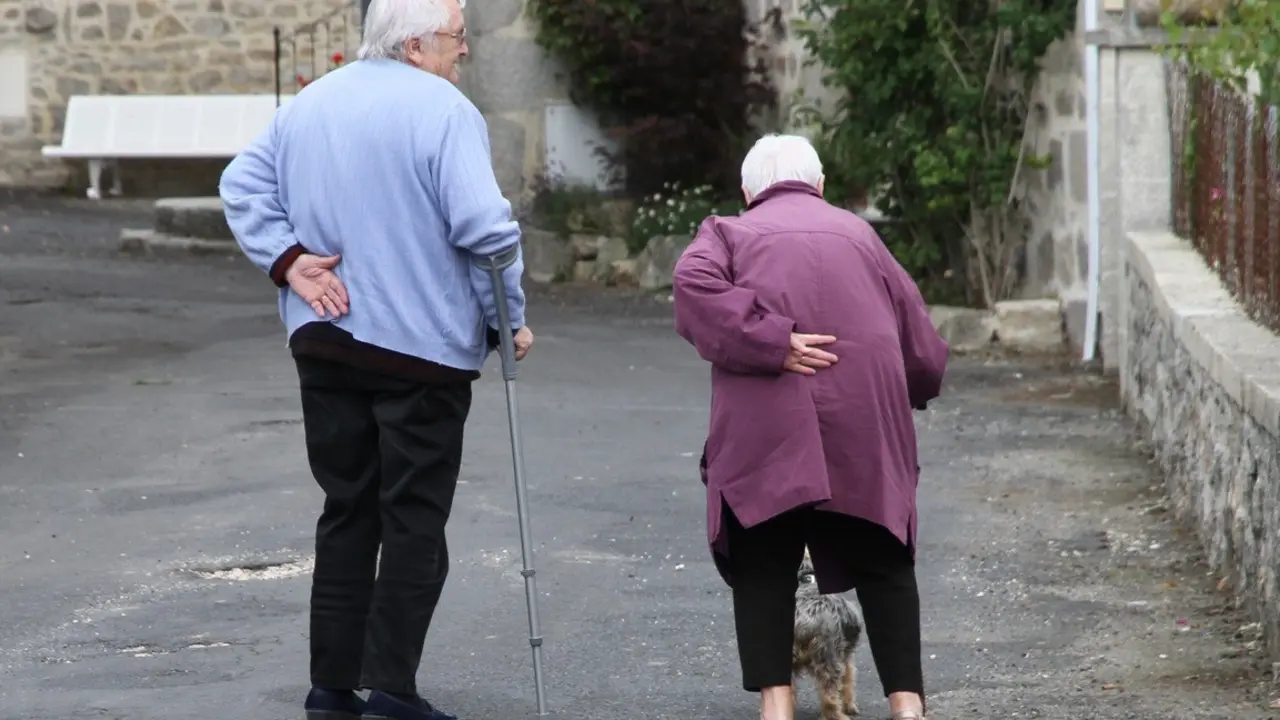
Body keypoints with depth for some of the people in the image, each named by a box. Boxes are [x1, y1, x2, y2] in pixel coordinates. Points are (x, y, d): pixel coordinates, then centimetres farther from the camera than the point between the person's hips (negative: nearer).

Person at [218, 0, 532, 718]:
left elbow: (242, 184, 12)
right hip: (423, 345, -6)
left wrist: (288, 259, 2)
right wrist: (510, 316, -8)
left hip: (324, 341, 6)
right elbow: (484, 226, -19)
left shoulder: (311, 103, 11)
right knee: (415, 518, 1)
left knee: (346, 511, 14)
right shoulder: (445, 112, -13)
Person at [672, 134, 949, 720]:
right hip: (865, 426, 2)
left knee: (763, 566, 7)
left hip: (765, 427, -2)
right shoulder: (858, 233, 21)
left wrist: (771, 344, -13)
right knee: (882, 562, 11)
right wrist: (898, 399, 37)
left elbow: (696, 286, -11)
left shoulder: (730, 232, 14)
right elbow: (924, 349, 19)